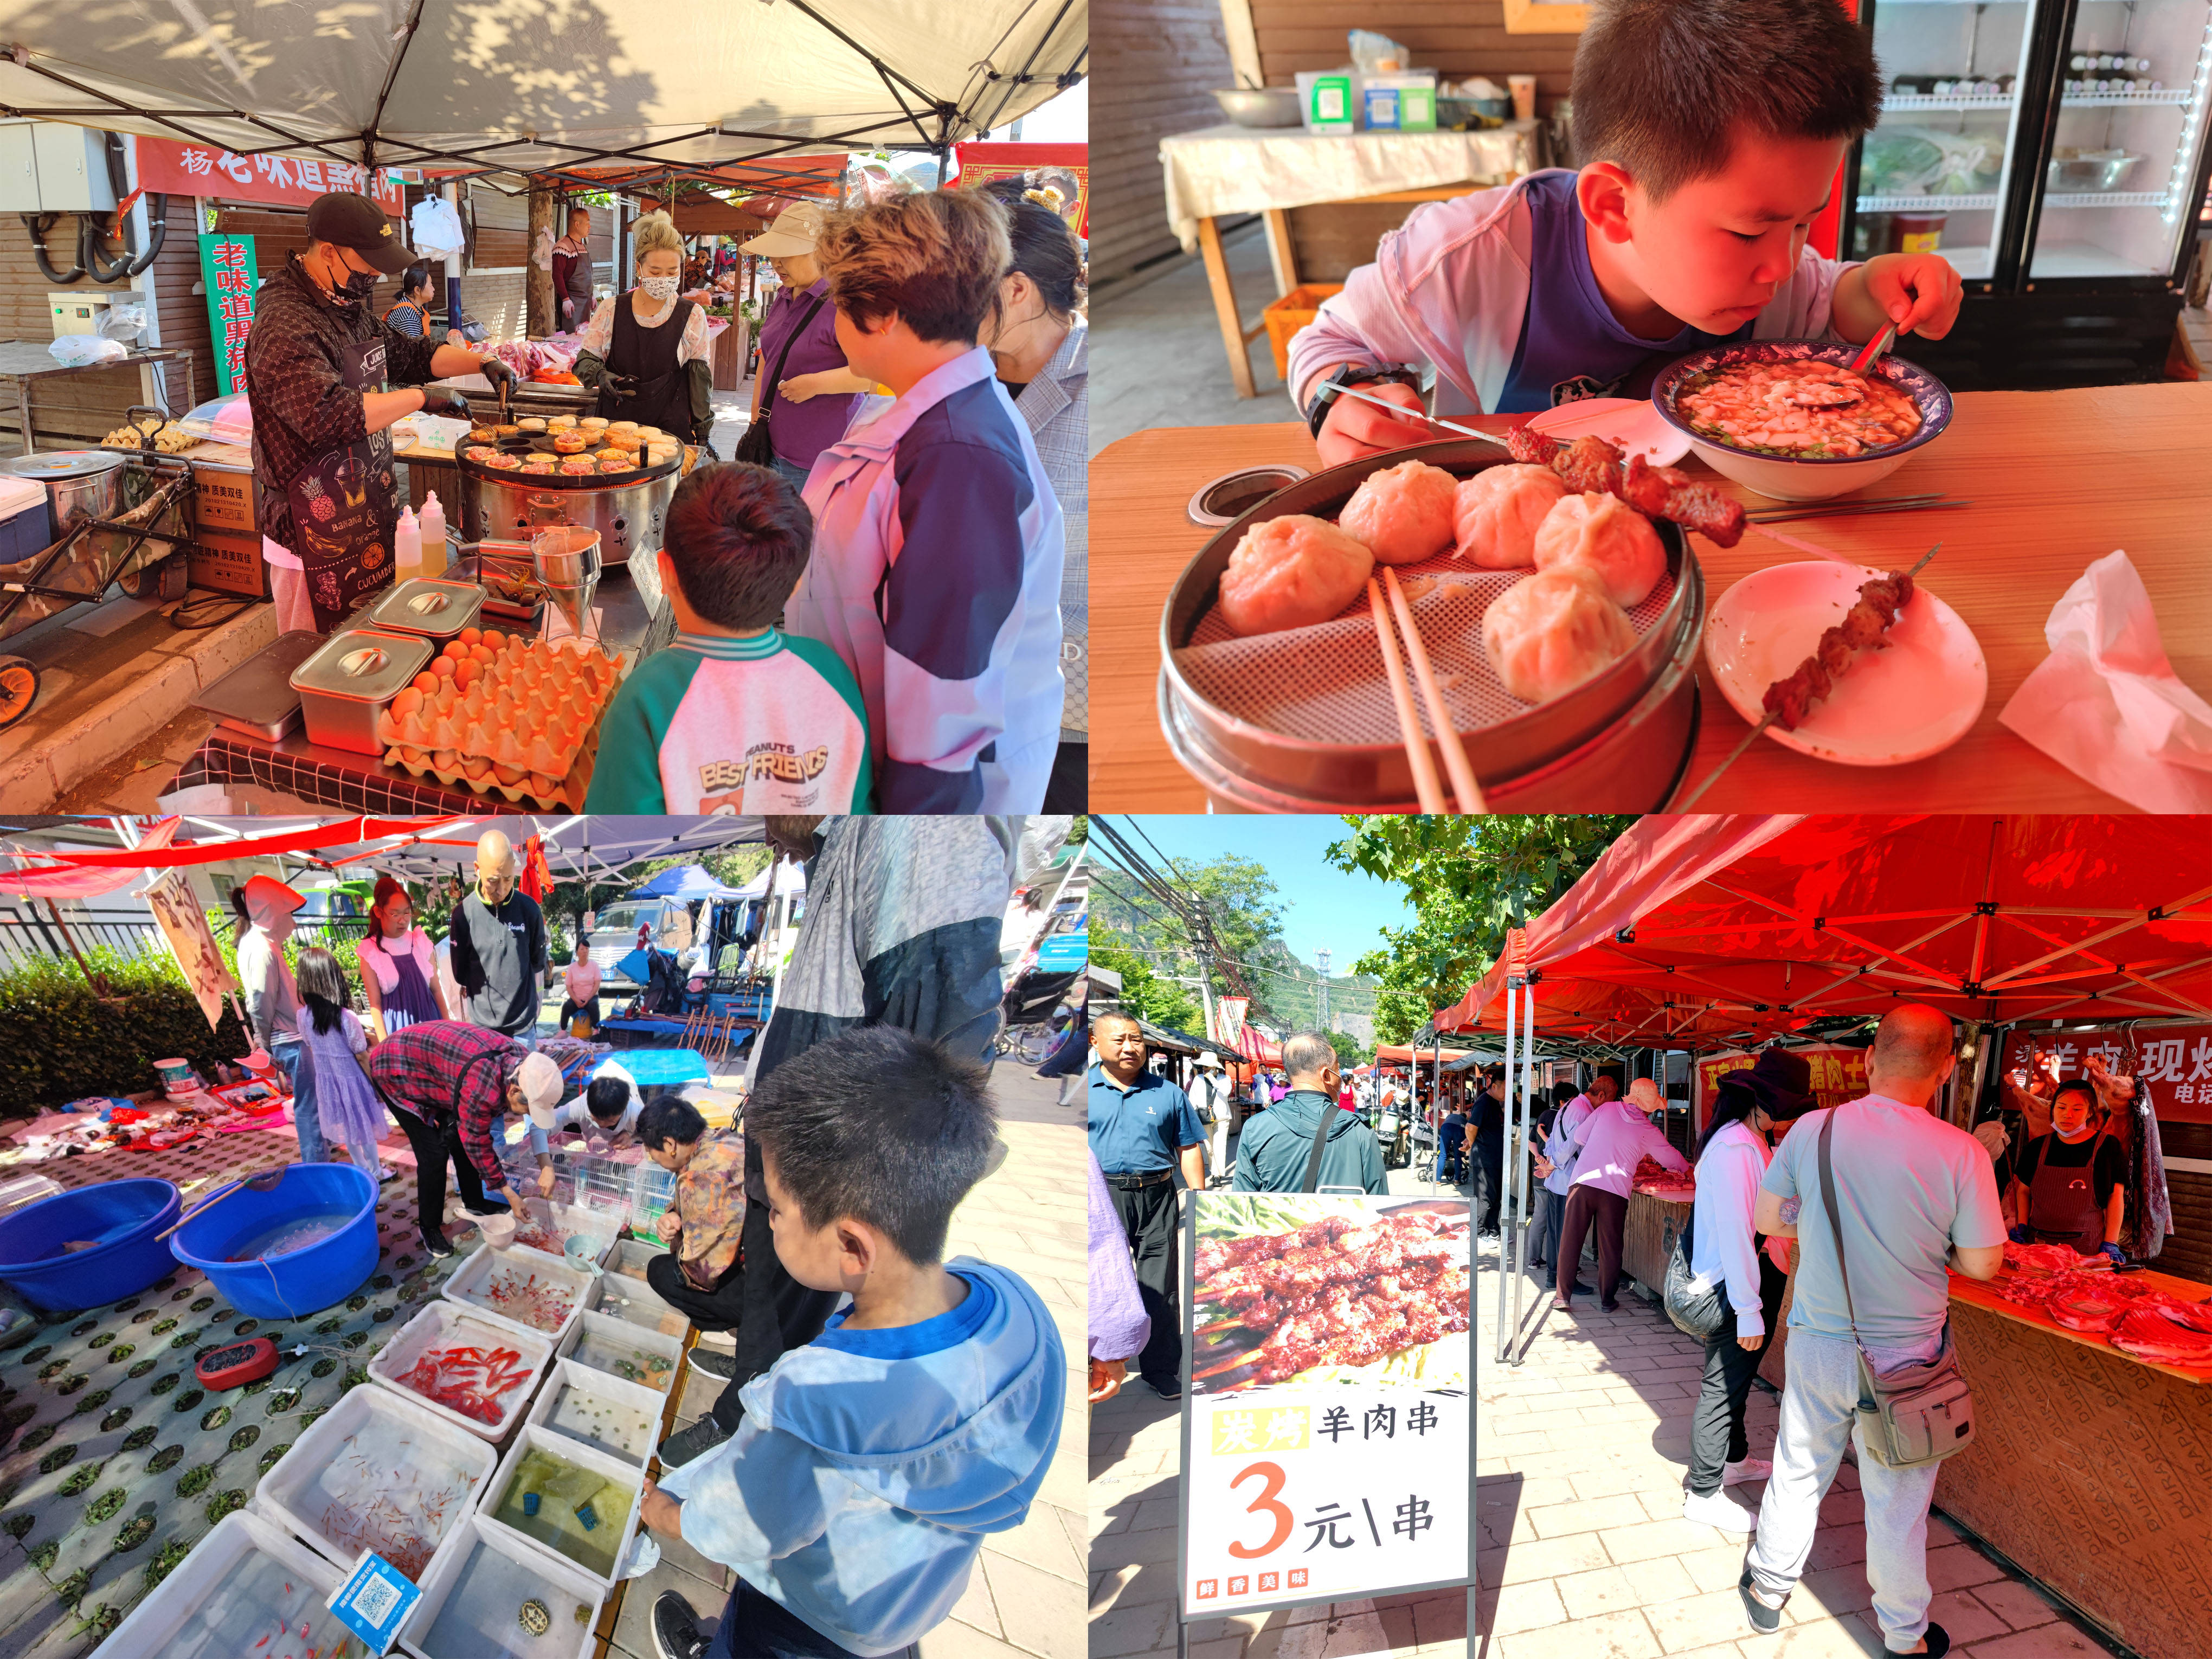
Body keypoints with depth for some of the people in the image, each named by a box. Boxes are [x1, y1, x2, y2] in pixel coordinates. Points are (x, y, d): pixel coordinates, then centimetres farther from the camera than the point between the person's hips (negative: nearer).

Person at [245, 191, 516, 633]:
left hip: (366, 521, 9)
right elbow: (326, 416, -34)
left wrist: (482, 363, 12)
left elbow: (407, 353, 27)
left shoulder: (350, 308, 11)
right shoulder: (284, 324, -21)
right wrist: (420, 397, -27)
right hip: (317, 542, -9)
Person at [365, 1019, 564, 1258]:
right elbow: (477, 1143, -25)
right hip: (395, 1072, -7)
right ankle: (429, 1228, 8)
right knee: (434, 1153, -9)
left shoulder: (521, 1060, -17)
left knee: (460, 1139, 9)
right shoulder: (484, 1086, -40)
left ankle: (473, 1203, 28)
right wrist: (508, 1193, -16)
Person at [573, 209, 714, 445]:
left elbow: (700, 379, 5)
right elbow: (585, 360, 8)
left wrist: (702, 435, 1)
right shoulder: (610, 309, 3)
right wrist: (601, 376, -15)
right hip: (615, 422, 1)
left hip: (670, 426, -1)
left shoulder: (692, 316, 2)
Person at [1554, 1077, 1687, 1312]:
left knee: (1570, 1242, 6)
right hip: (1615, 1192, -1)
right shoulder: (1648, 1132, 4)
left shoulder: (1607, 1109, 5)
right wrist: (1688, 1168, 41)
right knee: (1610, 1248, 12)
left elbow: (1579, 1137, 11)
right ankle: (1607, 1300, 21)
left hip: (1582, 1183, 1)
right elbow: (1672, 1159, 20)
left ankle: (1562, 1297, 9)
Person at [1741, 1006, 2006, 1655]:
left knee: (1798, 1472, 20)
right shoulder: (1961, 1153, -19)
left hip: (1817, 1343, 2)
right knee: (1897, 1501, 15)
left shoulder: (1812, 1131, -13)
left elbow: (1766, 1220, -1)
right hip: (1906, 1354, -1)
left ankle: (1767, 1590, 37)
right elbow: (1981, 1264, -11)